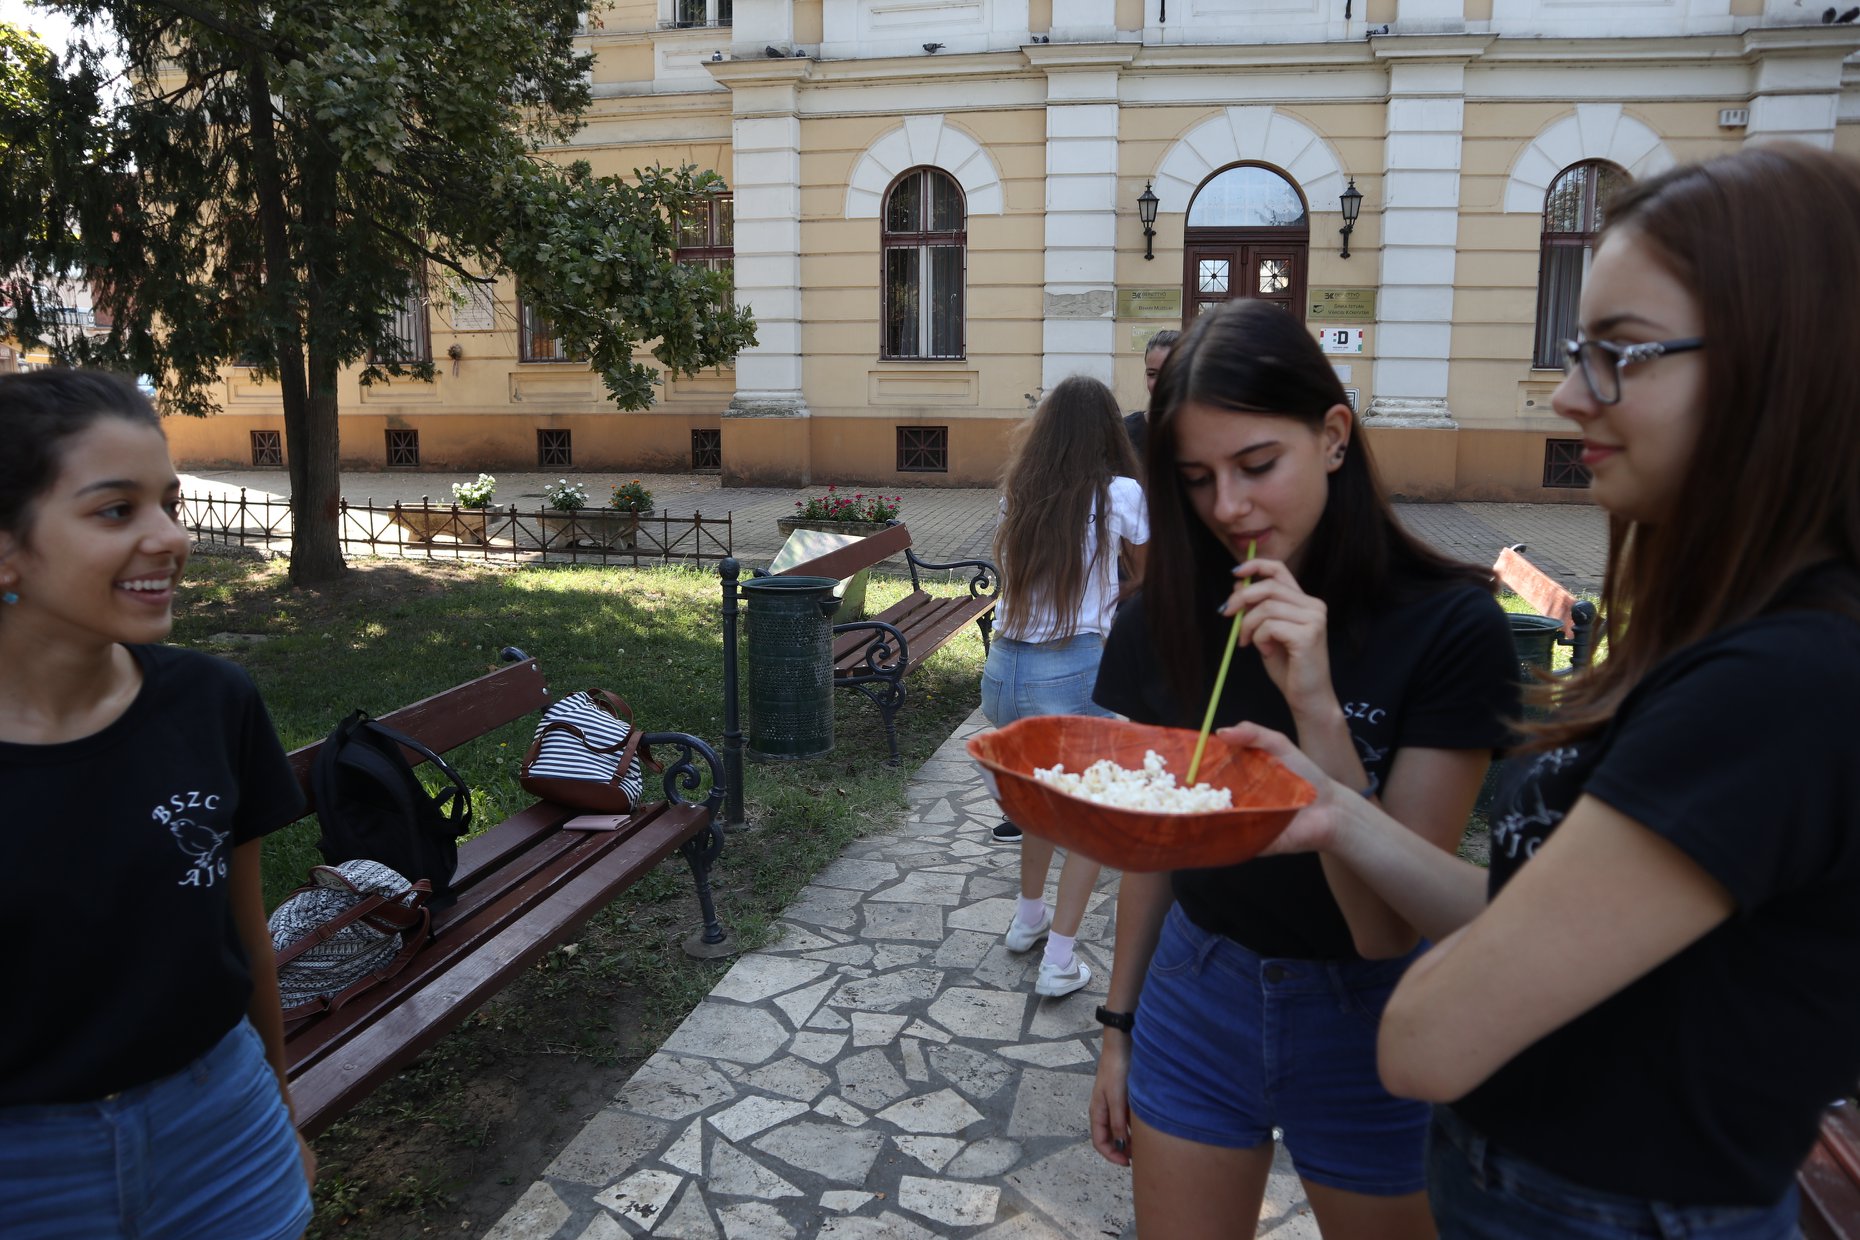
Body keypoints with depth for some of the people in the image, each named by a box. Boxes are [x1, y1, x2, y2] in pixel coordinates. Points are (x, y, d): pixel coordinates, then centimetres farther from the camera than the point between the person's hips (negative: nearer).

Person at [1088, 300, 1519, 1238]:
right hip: (1198, 994, 3)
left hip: (1365, 1013, -3)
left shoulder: (1449, 626, -19)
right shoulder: (1169, 617, -6)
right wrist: (1119, 1026, 11)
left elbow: (1387, 927, -22)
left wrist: (1316, 705, -33)